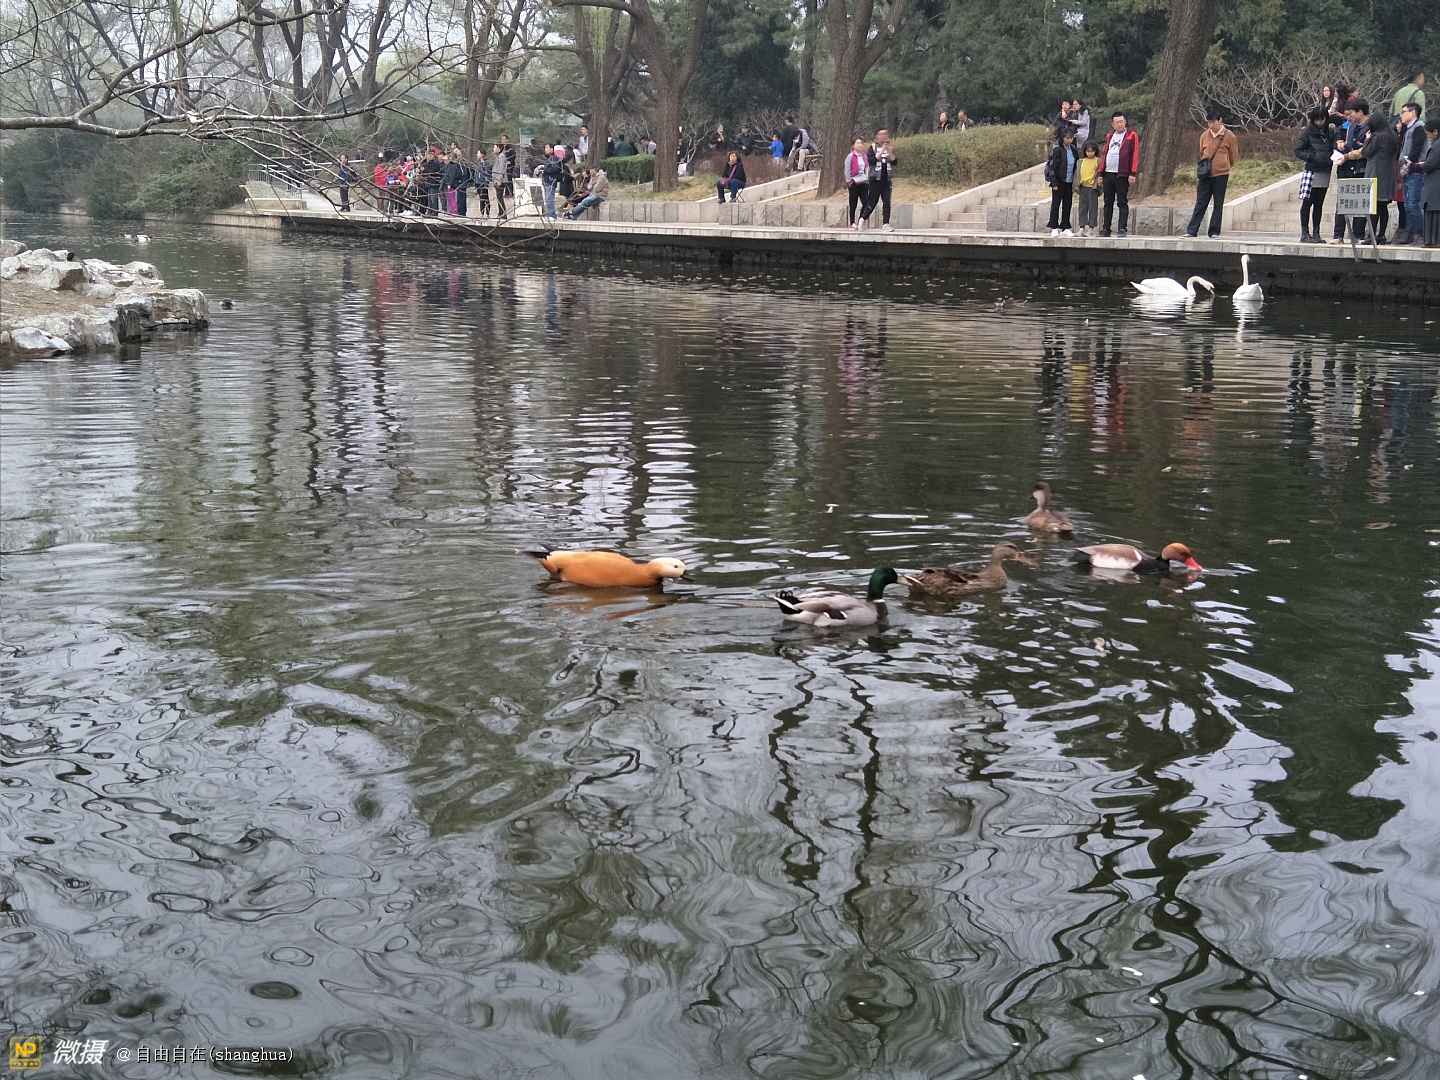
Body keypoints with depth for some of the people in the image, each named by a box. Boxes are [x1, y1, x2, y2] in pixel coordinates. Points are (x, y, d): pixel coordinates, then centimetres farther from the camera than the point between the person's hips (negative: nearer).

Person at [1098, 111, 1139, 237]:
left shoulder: (1131, 135, 1)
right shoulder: (1110, 136, 17)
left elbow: (1135, 155, -5)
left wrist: (1133, 173, -12)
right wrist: (1100, 173, 13)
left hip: (1122, 175, -5)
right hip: (1108, 174, 5)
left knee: (1122, 203, -4)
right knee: (1108, 202, 8)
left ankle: (1122, 229, -6)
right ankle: (1106, 229, 12)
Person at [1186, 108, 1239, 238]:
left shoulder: (1229, 136, -2)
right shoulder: (1204, 136, 7)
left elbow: (1233, 157, 7)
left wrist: (1223, 167, 13)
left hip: (1221, 175, -2)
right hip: (1205, 175, 2)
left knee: (1218, 205, 3)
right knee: (1200, 204, 2)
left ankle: (1214, 232, 7)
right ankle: (1191, 231, 2)